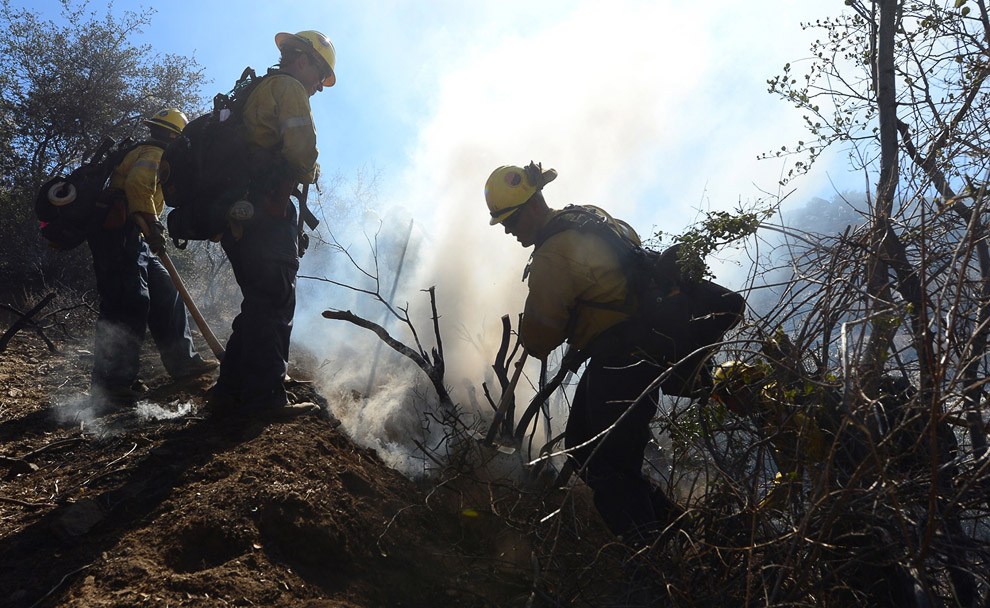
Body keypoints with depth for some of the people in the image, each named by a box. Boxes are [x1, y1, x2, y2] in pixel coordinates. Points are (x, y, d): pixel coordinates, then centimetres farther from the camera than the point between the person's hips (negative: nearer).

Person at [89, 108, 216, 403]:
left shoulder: (141, 152, 29)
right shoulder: (154, 153, -4)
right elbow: (137, 184, -25)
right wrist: (151, 224, -26)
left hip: (131, 237, 11)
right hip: (120, 234, -11)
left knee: (165, 293, 11)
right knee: (129, 303, -15)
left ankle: (182, 360, 17)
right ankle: (112, 382, -13)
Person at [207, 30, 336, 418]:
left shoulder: (256, 91, 28)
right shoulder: (289, 88, -2)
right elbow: (300, 147, -19)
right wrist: (309, 173, 1)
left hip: (239, 216, 10)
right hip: (265, 215, -10)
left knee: (259, 304, 14)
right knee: (274, 303, -8)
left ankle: (230, 393, 16)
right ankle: (264, 398, -8)